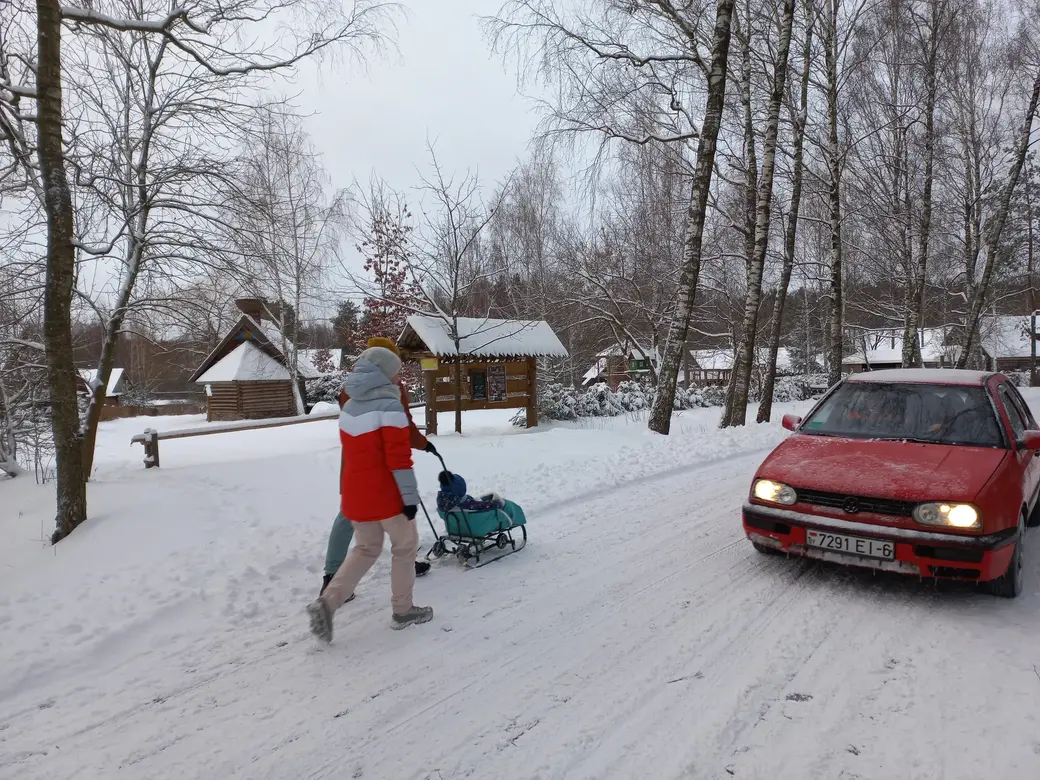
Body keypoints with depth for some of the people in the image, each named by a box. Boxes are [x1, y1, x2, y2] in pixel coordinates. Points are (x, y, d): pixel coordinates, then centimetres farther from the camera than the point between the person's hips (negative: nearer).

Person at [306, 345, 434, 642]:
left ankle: (328, 601, 6)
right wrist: (410, 497, -15)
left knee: (366, 548, 20)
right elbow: (399, 459, -20)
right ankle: (403, 611, 22)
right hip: (386, 494, -7)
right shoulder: (389, 407, -17)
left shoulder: (350, 408, 8)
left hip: (355, 492, 7)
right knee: (405, 546, 13)